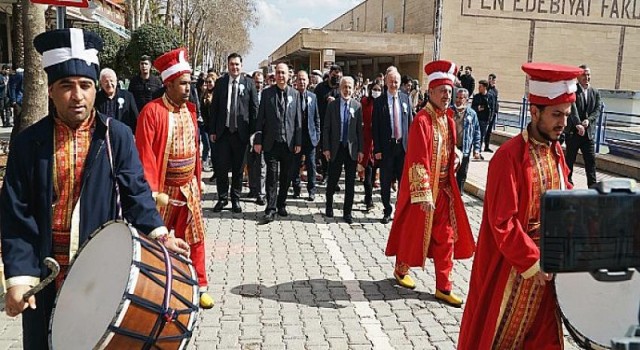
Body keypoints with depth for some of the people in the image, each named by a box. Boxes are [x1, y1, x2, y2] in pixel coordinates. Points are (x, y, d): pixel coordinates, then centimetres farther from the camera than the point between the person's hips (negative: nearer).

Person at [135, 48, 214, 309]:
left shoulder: (189, 110, 6)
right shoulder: (152, 111, -14)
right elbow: (144, 154, -17)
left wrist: (198, 180, 14)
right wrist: (153, 191, -19)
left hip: (188, 187, 5)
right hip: (163, 189, -5)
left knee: (194, 238, 8)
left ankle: (199, 287, 19)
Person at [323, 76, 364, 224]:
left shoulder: (357, 106, 2)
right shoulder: (332, 105, 1)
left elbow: (360, 129, 3)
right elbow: (326, 128, 1)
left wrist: (361, 150, 0)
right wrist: (326, 148, -5)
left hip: (352, 148, 1)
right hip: (336, 148, 0)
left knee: (350, 182, 4)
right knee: (332, 180, 7)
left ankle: (347, 212, 15)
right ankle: (329, 206, 31)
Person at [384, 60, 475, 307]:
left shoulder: (448, 119, 6)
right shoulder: (422, 121, -17)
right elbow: (417, 160, -23)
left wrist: (450, 179, 13)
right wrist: (424, 194, -26)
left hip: (445, 188, 7)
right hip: (424, 187, -7)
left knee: (446, 237, 8)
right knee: (414, 231, 10)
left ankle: (443, 287, 17)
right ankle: (401, 269, 35)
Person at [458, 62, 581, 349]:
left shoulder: (557, 152, 4)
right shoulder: (509, 157, -20)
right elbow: (503, 223, -21)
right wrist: (533, 262, -19)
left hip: (548, 264, 7)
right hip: (512, 266, -7)